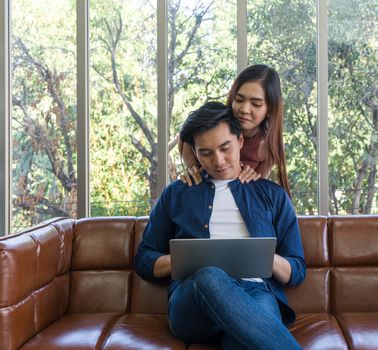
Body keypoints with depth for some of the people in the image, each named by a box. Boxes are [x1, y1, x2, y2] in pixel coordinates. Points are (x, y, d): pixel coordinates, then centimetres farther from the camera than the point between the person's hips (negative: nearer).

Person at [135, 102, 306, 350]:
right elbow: (144, 260, 21)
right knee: (210, 278, -39)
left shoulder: (273, 195, 21)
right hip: (191, 303, 1)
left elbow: (297, 271, 19)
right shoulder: (176, 194, 23)